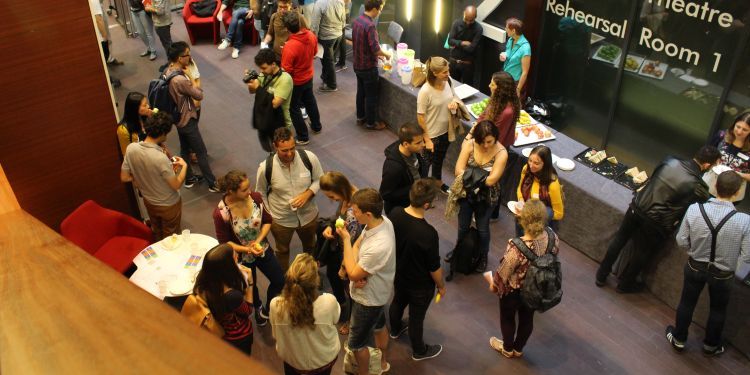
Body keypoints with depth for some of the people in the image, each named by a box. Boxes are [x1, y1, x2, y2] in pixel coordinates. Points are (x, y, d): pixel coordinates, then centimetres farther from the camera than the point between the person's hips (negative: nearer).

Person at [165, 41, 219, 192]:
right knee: (201, 153, 3)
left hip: (178, 118, 9)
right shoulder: (180, 80, -33)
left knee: (185, 149, 22)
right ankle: (213, 184, 14)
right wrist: (194, 83, -2)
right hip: (187, 120, -9)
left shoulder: (168, 71, -4)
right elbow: (199, 95, -20)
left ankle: (189, 179, 37)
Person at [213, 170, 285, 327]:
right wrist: (247, 249, -28)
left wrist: (258, 240, -20)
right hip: (241, 257, -3)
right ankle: (258, 308, 61)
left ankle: (270, 310, 45)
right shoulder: (221, 213, -32)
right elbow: (224, 242, -18)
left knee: (279, 281, 12)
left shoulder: (255, 197, -23)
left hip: (262, 248, 3)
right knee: (250, 287, 24)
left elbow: (267, 220, -7)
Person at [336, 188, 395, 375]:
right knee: (379, 326, 32)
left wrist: (345, 239, -25)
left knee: (356, 343, 15)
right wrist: (356, 270, -22)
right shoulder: (382, 220, -18)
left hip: (369, 298, -8)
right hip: (378, 292, 9)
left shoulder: (379, 246, -43)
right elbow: (357, 245, -4)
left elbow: (353, 274, -28)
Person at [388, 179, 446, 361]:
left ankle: (395, 329, 63)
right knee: (416, 317, 19)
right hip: (420, 285, -6)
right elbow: (434, 267, -24)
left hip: (398, 274, 6)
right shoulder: (428, 233, -39)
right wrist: (441, 286, -4)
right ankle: (419, 351, 46)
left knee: (398, 301, 33)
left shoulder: (395, 214, -22)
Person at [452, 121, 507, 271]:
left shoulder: (501, 153, -23)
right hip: (466, 193, 2)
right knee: (463, 227, 21)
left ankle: (483, 256, 45)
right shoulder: (469, 144, -18)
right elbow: (458, 171, -21)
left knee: (482, 229, 18)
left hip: (486, 197, -2)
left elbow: (491, 180, -27)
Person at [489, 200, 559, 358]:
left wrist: (493, 285, -2)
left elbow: (503, 272, -22)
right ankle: (518, 349, 53)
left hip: (514, 291, -5)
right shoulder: (553, 238, -24)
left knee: (508, 318, 25)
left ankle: (508, 349, 50)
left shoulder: (517, 248, -40)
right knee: (527, 318, 29)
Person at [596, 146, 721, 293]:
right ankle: (625, 284, 39)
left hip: (637, 207, 4)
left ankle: (602, 275, 35)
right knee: (643, 253, 20)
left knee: (620, 239, 22)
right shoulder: (699, 188, -17)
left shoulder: (670, 161, -6)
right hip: (654, 223, -4)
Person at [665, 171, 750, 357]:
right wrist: (730, 251, 2)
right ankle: (711, 345, 48)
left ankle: (679, 339, 45)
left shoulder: (694, 210, -25)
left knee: (686, 303, 25)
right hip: (722, 275, -1)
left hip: (695, 267, 1)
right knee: (718, 310, 26)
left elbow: (681, 241, -12)